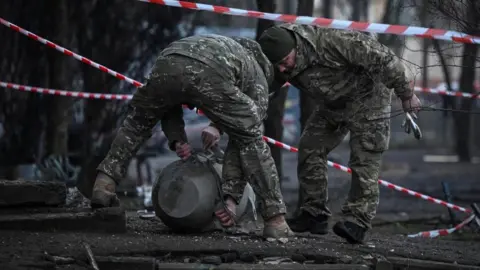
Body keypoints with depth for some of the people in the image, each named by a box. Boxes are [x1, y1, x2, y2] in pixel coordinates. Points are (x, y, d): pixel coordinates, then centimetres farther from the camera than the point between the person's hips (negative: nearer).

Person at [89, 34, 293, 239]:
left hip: (167, 64, 4)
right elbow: (244, 144, 26)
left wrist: (177, 139, 26)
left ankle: (104, 184, 26)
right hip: (210, 75, -4)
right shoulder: (259, 83, 34)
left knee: (136, 122, 34)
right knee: (251, 141, 13)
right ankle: (275, 219, 8)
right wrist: (231, 197, 25)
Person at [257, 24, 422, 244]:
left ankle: (357, 221, -15)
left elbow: (382, 58, -31)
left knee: (365, 160, -13)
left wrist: (405, 94, -22)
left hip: (366, 98, -7)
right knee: (310, 150, 3)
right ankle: (313, 214, 9)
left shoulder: (331, 42, -37)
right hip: (332, 105, 7)